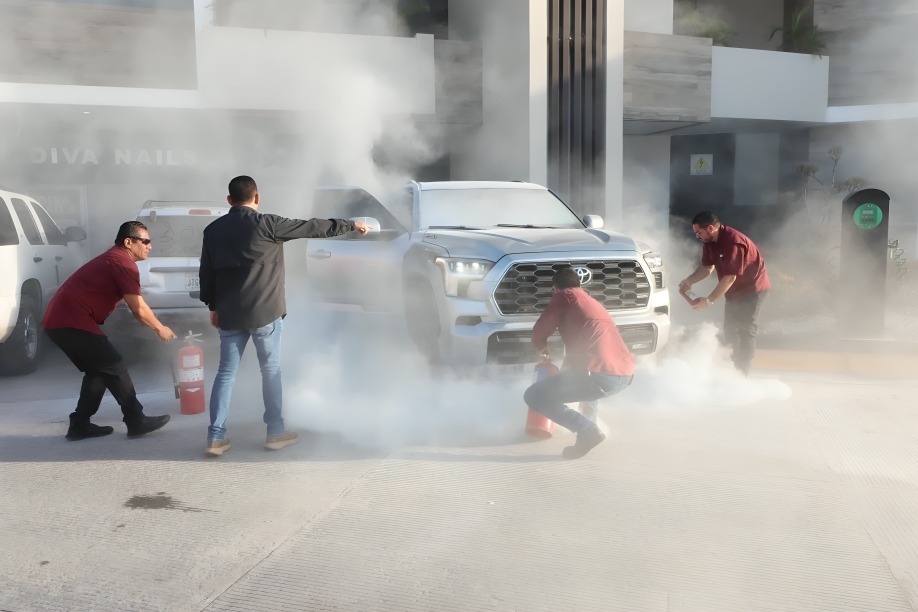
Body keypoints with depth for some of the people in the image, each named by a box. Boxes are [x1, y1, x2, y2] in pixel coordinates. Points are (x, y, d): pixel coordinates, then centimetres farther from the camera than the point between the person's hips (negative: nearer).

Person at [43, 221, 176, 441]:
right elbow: (139, 310, -13)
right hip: (72, 322, -10)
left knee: (99, 370, 16)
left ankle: (80, 425, 18)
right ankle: (137, 422, 2)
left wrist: (156, 326, 22)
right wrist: (160, 328, 2)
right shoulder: (124, 263, -12)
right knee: (115, 367, -3)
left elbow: (134, 305, 24)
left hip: (59, 319, 10)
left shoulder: (113, 258, 21)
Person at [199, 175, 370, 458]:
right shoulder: (265, 224, -9)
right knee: (271, 371, 8)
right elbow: (312, 228, -5)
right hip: (264, 312, -4)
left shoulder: (213, 230, 6)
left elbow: (206, 273, 11)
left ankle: (216, 438, 8)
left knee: (226, 373, 10)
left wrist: (213, 306, 21)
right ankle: (276, 433, 16)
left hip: (229, 314, 4)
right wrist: (351, 225, 4)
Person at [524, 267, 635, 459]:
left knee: (533, 397, 0)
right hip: (626, 375, 9)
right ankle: (591, 418, 31)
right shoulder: (593, 302, 31)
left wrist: (543, 348, 31)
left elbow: (539, 333, 8)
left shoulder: (564, 296, 9)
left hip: (602, 376, -9)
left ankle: (588, 430, -11)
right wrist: (566, 367, 58)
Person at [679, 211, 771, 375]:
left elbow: (730, 277, -31)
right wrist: (689, 280, -16)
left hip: (752, 289, -9)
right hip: (734, 290, 9)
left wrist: (709, 300, -30)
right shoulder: (709, 242, -4)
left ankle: (742, 373, -6)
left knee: (746, 331, -9)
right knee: (730, 330, 13)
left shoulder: (733, 242, -31)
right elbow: (707, 267, 2)